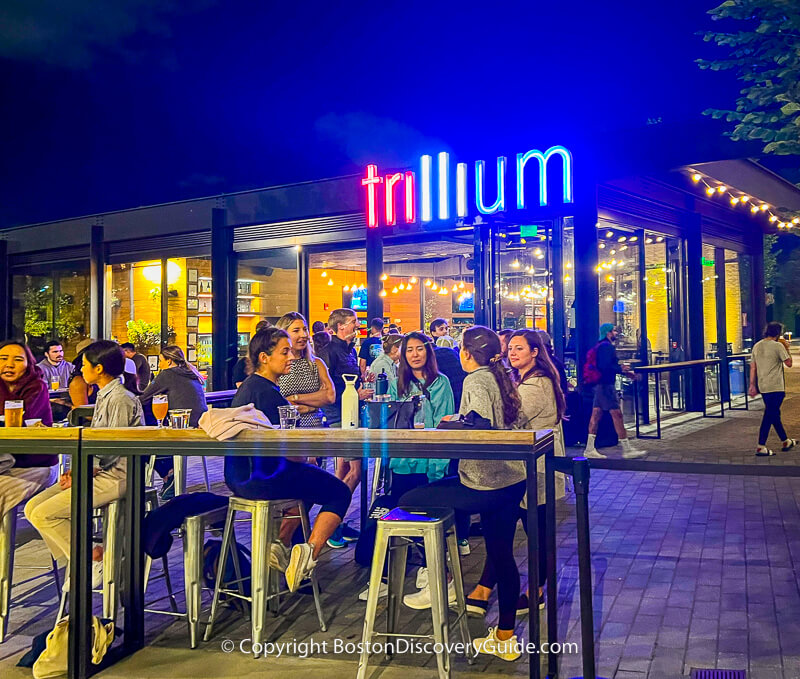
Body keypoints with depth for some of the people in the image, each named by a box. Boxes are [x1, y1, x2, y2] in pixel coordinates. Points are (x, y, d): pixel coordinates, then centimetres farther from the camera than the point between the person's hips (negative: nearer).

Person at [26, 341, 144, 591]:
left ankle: (94, 560, -4)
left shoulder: (121, 399, -16)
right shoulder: (103, 396, 15)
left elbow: (112, 451, -18)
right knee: (32, 507, 2)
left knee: (43, 514, -16)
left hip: (114, 477, -10)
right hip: (97, 472, 10)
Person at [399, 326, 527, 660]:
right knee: (501, 555, 17)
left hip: (486, 486, -9)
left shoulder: (475, 380, -12)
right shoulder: (501, 379, 13)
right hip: (512, 480, 9)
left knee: (408, 502, 0)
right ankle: (505, 637, 29)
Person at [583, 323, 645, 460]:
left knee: (596, 415, 8)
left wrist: (626, 372, 21)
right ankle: (627, 449, -1)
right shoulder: (607, 346, -14)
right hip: (606, 384, -10)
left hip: (600, 384, 10)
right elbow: (606, 366, -24)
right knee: (617, 415, -6)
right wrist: (622, 369, -10)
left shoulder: (600, 346, 19)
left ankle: (589, 449, 8)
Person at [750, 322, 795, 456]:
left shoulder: (757, 346, 9)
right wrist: (787, 349, 8)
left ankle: (786, 441, 31)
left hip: (763, 387, 7)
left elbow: (753, 367, 10)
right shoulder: (778, 346, -11)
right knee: (770, 415, -5)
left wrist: (752, 385, 13)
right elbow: (789, 363, -5)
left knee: (774, 414, 17)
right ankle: (761, 447, -8)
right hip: (775, 386, -7)